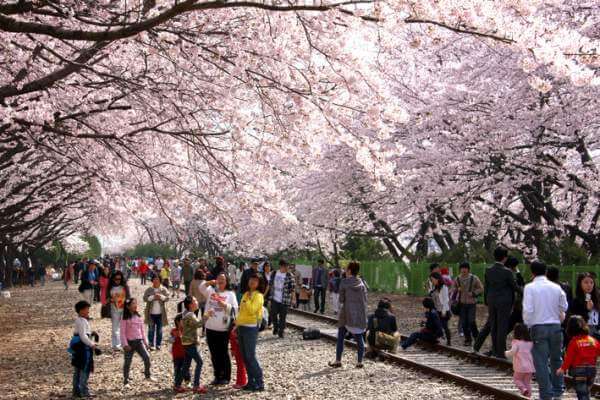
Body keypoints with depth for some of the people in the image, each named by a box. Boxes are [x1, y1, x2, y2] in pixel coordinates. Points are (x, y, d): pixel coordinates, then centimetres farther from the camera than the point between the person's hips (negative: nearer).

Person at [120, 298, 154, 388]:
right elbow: (122, 332, -10)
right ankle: (126, 382, 12)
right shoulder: (125, 318, -8)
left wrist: (145, 342, 14)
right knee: (127, 362, 2)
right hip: (130, 342, -4)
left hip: (139, 341, 4)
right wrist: (125, 344, -16)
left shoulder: (138, 317, 9)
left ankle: (148, 375, 12)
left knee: (147, 357, -7)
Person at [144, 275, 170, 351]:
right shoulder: (149, 290, 2)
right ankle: (151, 344, 9)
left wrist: (161, 296, -20)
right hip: (151, 313, -1)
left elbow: (167, 298, -3)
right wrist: (153, 297, -20)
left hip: (160, 313, 1)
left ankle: (158, 344, 15)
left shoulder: (164, 290, 5)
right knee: (151, 329, 3)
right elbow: (145, 298, -8)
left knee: (159, 329, 6)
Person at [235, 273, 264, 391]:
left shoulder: (258, 296, -8)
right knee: (245, 356, 9)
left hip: (251, 327, -8)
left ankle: (259, 383, -1)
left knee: (250, 356, -7)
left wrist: (248, 299, -12)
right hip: (241, 327, 8)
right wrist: (237, 325, 15)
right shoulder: (246, 294, 15)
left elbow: (252, 310, -22)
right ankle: (251, 381, 17)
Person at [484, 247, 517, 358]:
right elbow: (514, 286, -5)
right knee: (502, 327, 1)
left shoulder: (488, 270, -1)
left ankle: (495, 350, 20)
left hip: (491, 301, 5)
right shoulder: (507, 272, -15)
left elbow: (485, 287, 7)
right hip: (504, 303, -5)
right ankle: (500, 352, 4)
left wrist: (486, 301, 16)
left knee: (493, 327, 13)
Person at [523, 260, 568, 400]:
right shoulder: (556, 287, 0)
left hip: (538, 327, -3)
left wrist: (528, 324, 2)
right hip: (555, 326, 3)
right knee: (556, 359, 19)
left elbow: (528, 310, -13)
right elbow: (564, 307, 8)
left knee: (541, 362, 2)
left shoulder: (530, 288, -9)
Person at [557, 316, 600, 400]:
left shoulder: (573, 342, -11)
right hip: (592, 369, 5)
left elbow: (569, 357, -11)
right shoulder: (593, 340, 2)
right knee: (587, 391, 19)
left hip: (578, 370, -5)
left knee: (581, 392, -4)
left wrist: (563, 369, -3)